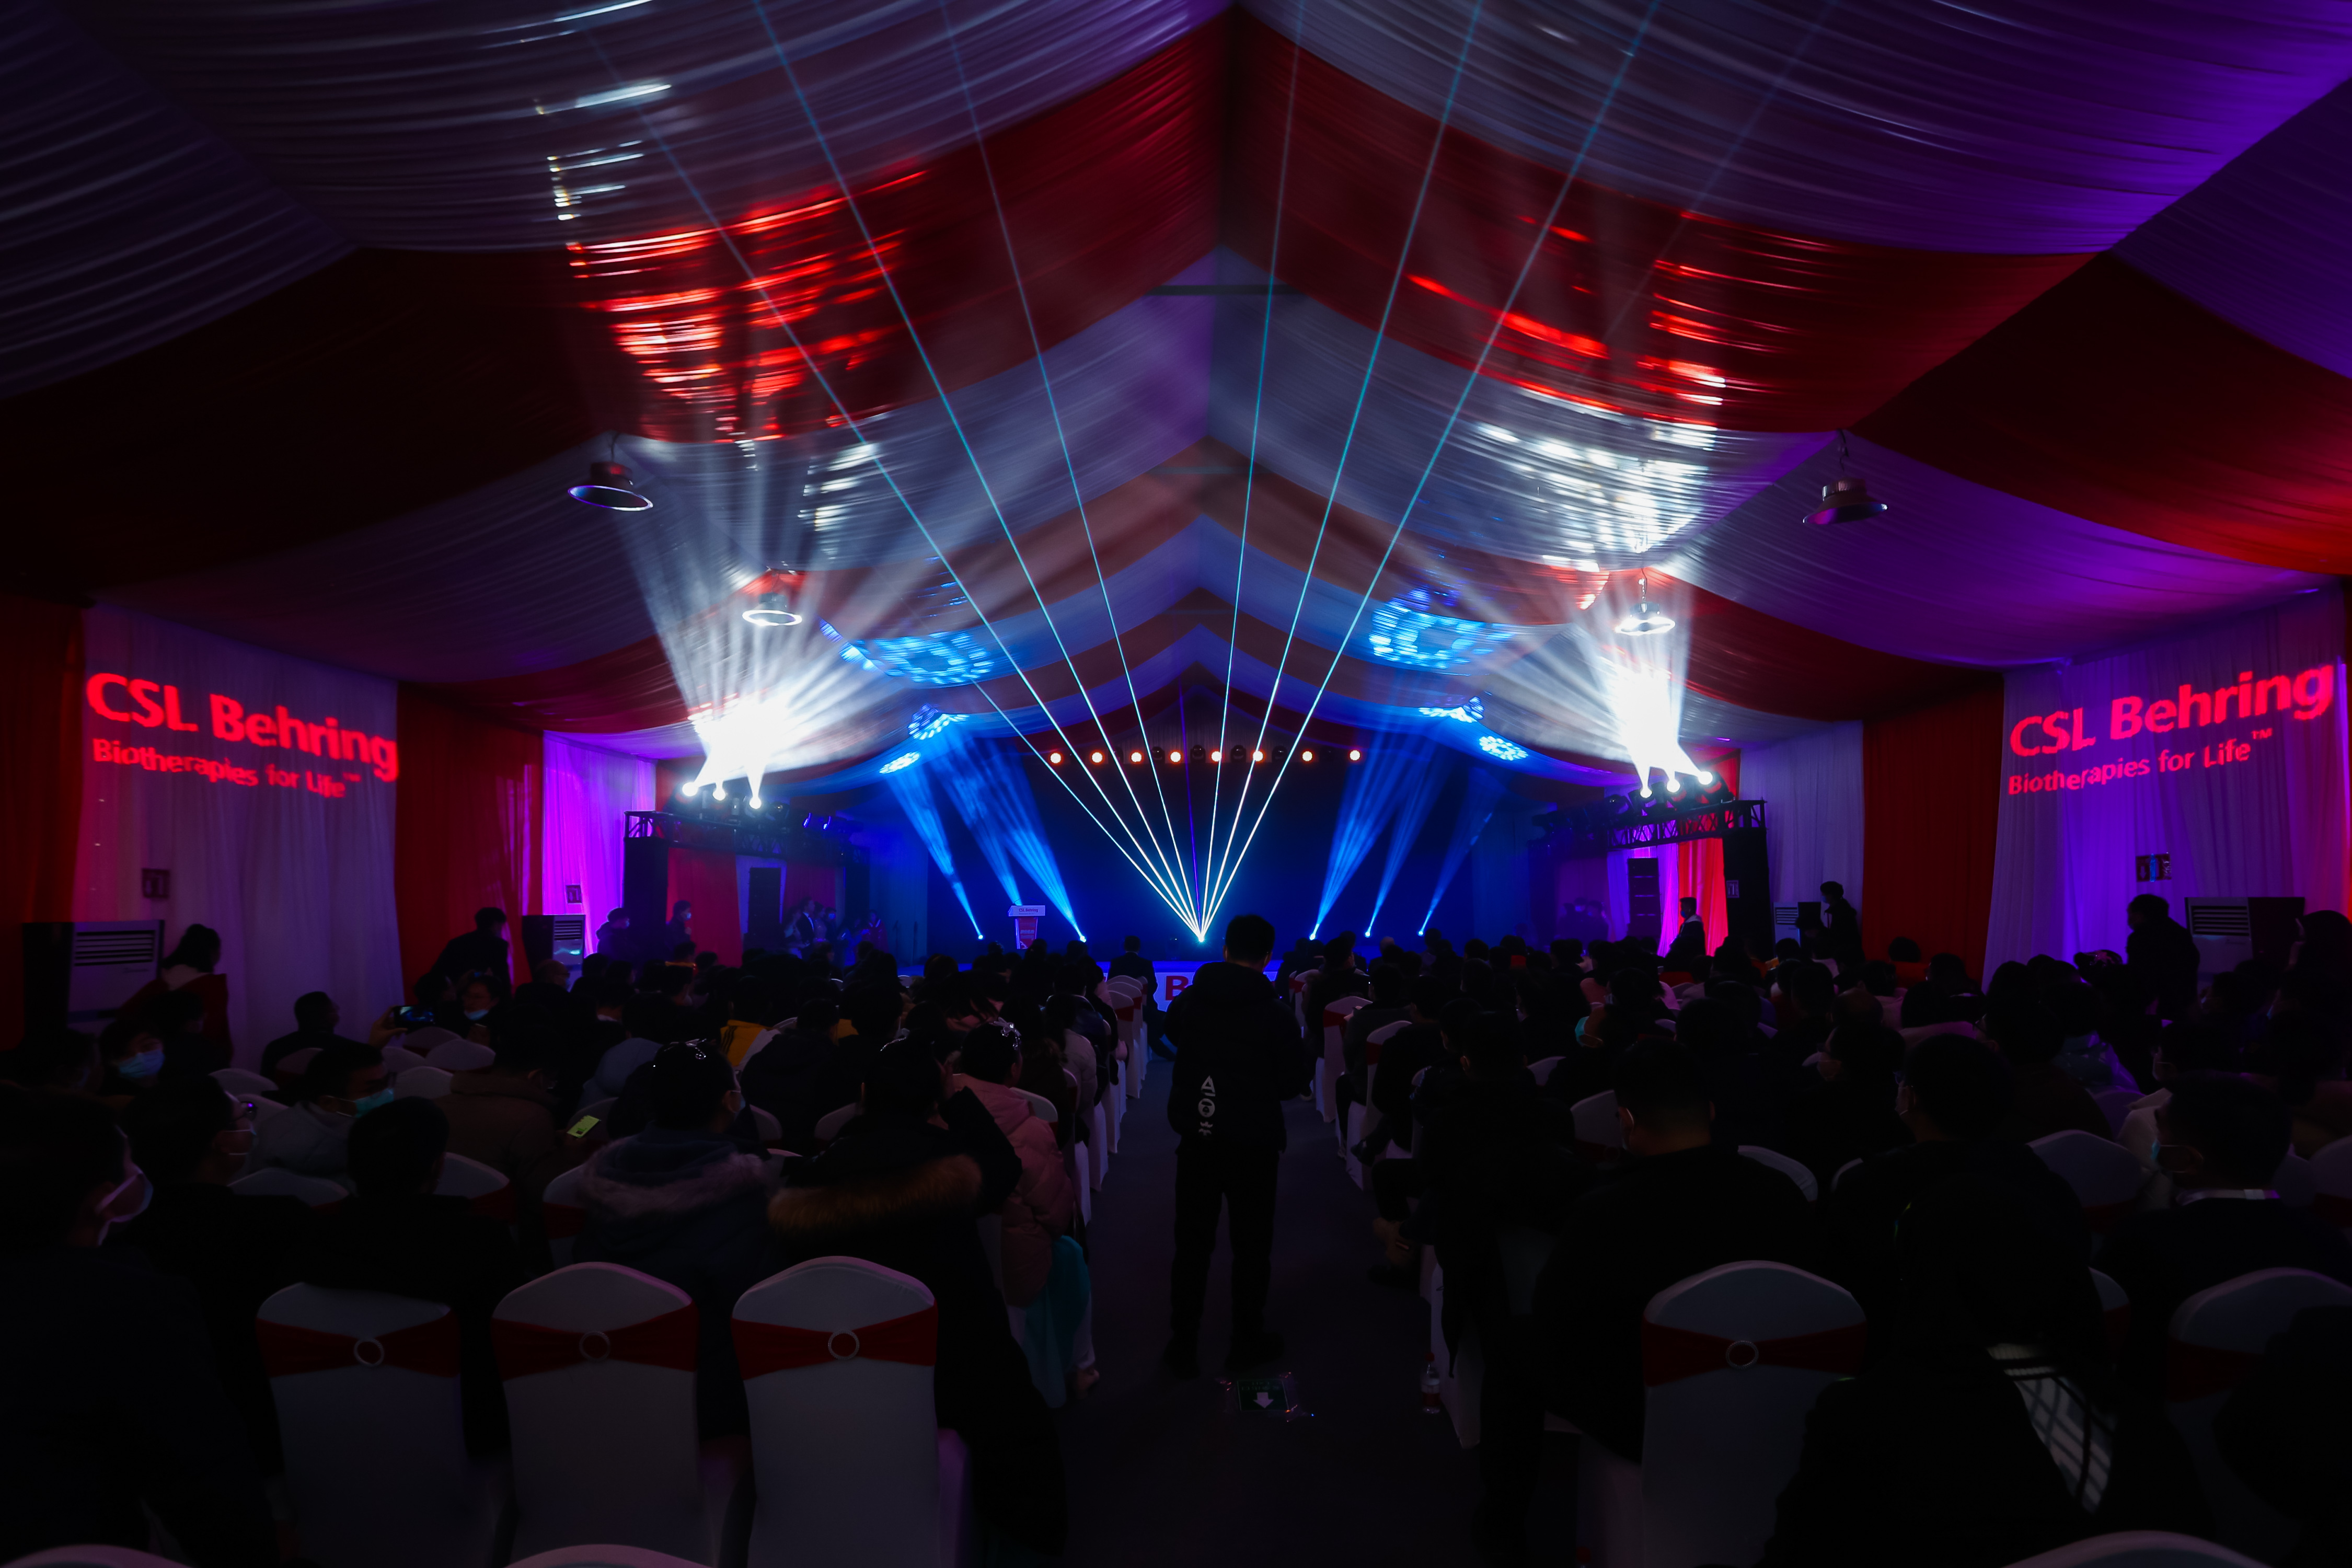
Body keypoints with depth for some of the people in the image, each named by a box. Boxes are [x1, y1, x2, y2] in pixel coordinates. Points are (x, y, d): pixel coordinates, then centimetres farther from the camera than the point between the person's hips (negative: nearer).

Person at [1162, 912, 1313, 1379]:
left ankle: (1183, 1346, 19)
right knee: (1251, 1244, 13)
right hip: (1253, 1144, -3)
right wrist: (1307, 1051, 8)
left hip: (1196, 1139, 3)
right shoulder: (1275, 1014, -15)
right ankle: (1247, 1343, 24)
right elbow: (1293, 1084, -9)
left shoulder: (1188, 1000, -4)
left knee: (1192, 1243, 12)